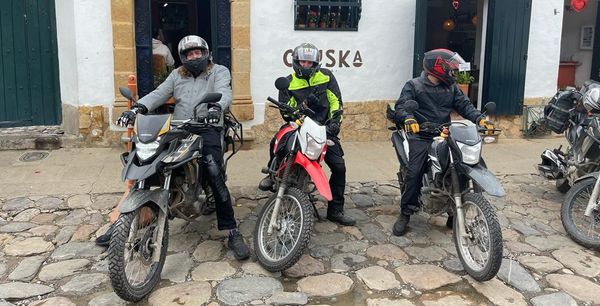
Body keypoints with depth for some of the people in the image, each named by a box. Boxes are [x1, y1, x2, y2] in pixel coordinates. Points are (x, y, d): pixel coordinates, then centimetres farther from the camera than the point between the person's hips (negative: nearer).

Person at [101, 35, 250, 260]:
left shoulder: (219, 72, 10)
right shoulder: (177, 75, 23)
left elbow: (224, 94, -10)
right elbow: (159, 94, 8)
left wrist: (216, 107, -35)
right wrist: (137, 108, -11)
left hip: (208, 128, -4)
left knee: (215, 175, -26)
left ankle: (232, 231, -21)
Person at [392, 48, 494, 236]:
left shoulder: (451, 87, 16)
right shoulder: (414, 85, 1)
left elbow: (464, 105, 9)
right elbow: (401, 106, -12)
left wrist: (479, 118, -10)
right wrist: (408, 118, -35)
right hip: (421, 137, -4)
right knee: (414, 173, -18)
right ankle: (405, 214, -4)